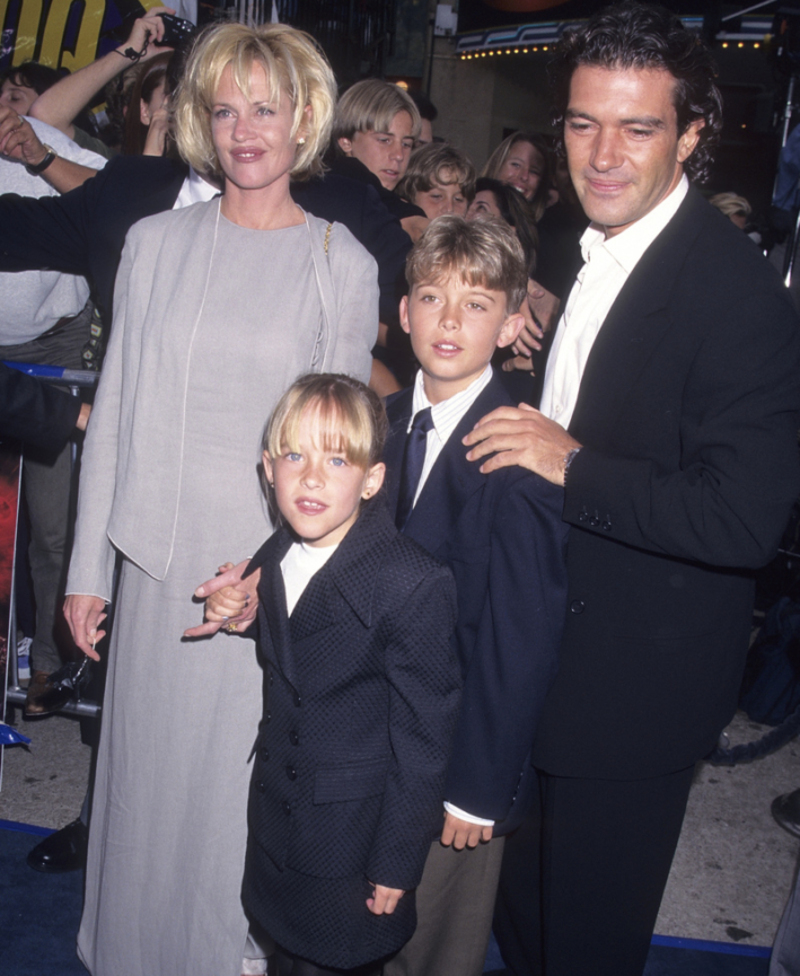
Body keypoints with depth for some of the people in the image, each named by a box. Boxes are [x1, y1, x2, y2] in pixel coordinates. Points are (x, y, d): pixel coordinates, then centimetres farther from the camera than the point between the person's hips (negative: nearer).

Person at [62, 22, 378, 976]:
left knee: (242, 784, 9)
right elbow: (115, 407, 6)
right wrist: (87, 566, 4)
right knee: (148, 774, 14)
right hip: (159, 566, 2)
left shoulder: (343, 264, -1)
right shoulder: (156, 242, 4)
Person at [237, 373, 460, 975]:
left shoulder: (415, 585, -24)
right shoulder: (273, 561, -1)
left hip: (356, 832, -6)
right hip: (277, 821, 6)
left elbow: (421, 742, -19)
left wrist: (395, 867, -15)